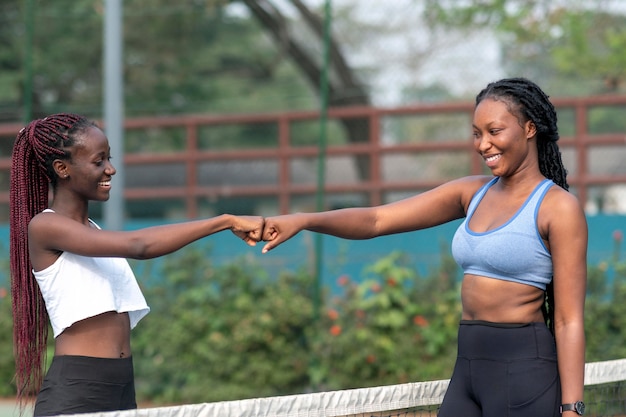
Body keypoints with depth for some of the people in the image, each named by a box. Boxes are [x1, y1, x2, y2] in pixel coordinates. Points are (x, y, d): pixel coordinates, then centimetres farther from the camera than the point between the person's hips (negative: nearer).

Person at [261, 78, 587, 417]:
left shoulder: (560, 207, -7)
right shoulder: (473, 193, 12)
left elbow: (570, 321, -10)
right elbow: (375, 220, 4)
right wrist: (301, 220, -12)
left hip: (524, 373, -7)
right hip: (469, 369, 7)